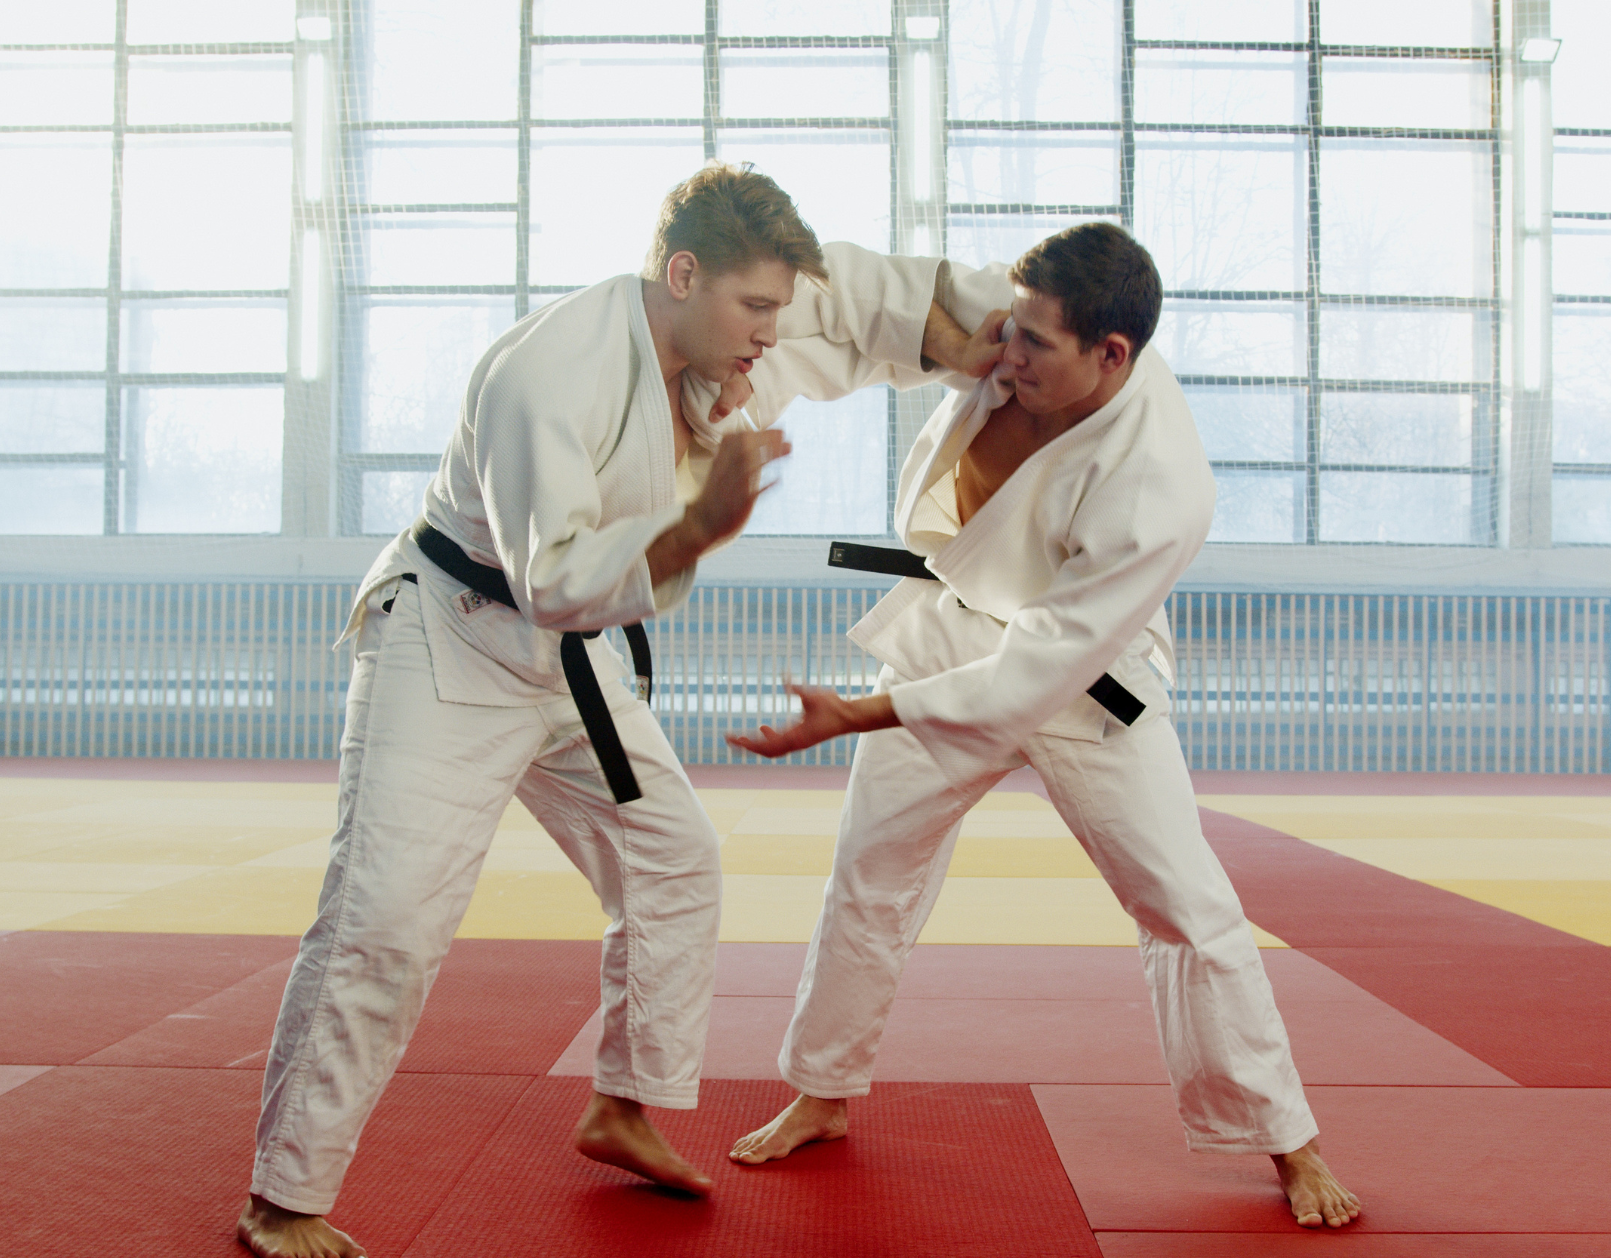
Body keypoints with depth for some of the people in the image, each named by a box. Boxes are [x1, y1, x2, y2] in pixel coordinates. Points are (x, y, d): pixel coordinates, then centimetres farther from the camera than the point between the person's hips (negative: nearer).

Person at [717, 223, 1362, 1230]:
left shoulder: (1159, 490, -35)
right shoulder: (1010, 309, -21)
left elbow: (1039, 669, -32)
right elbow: (867, 300, -8)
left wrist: (854, 717, -32)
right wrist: (748, 390, -24)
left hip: (1084, 675, -4)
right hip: (952, 635, 5)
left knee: (1188, 905, -3)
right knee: (871, 876, 10)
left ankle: (1287, 1144, 17)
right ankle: (822, 1098, 31)